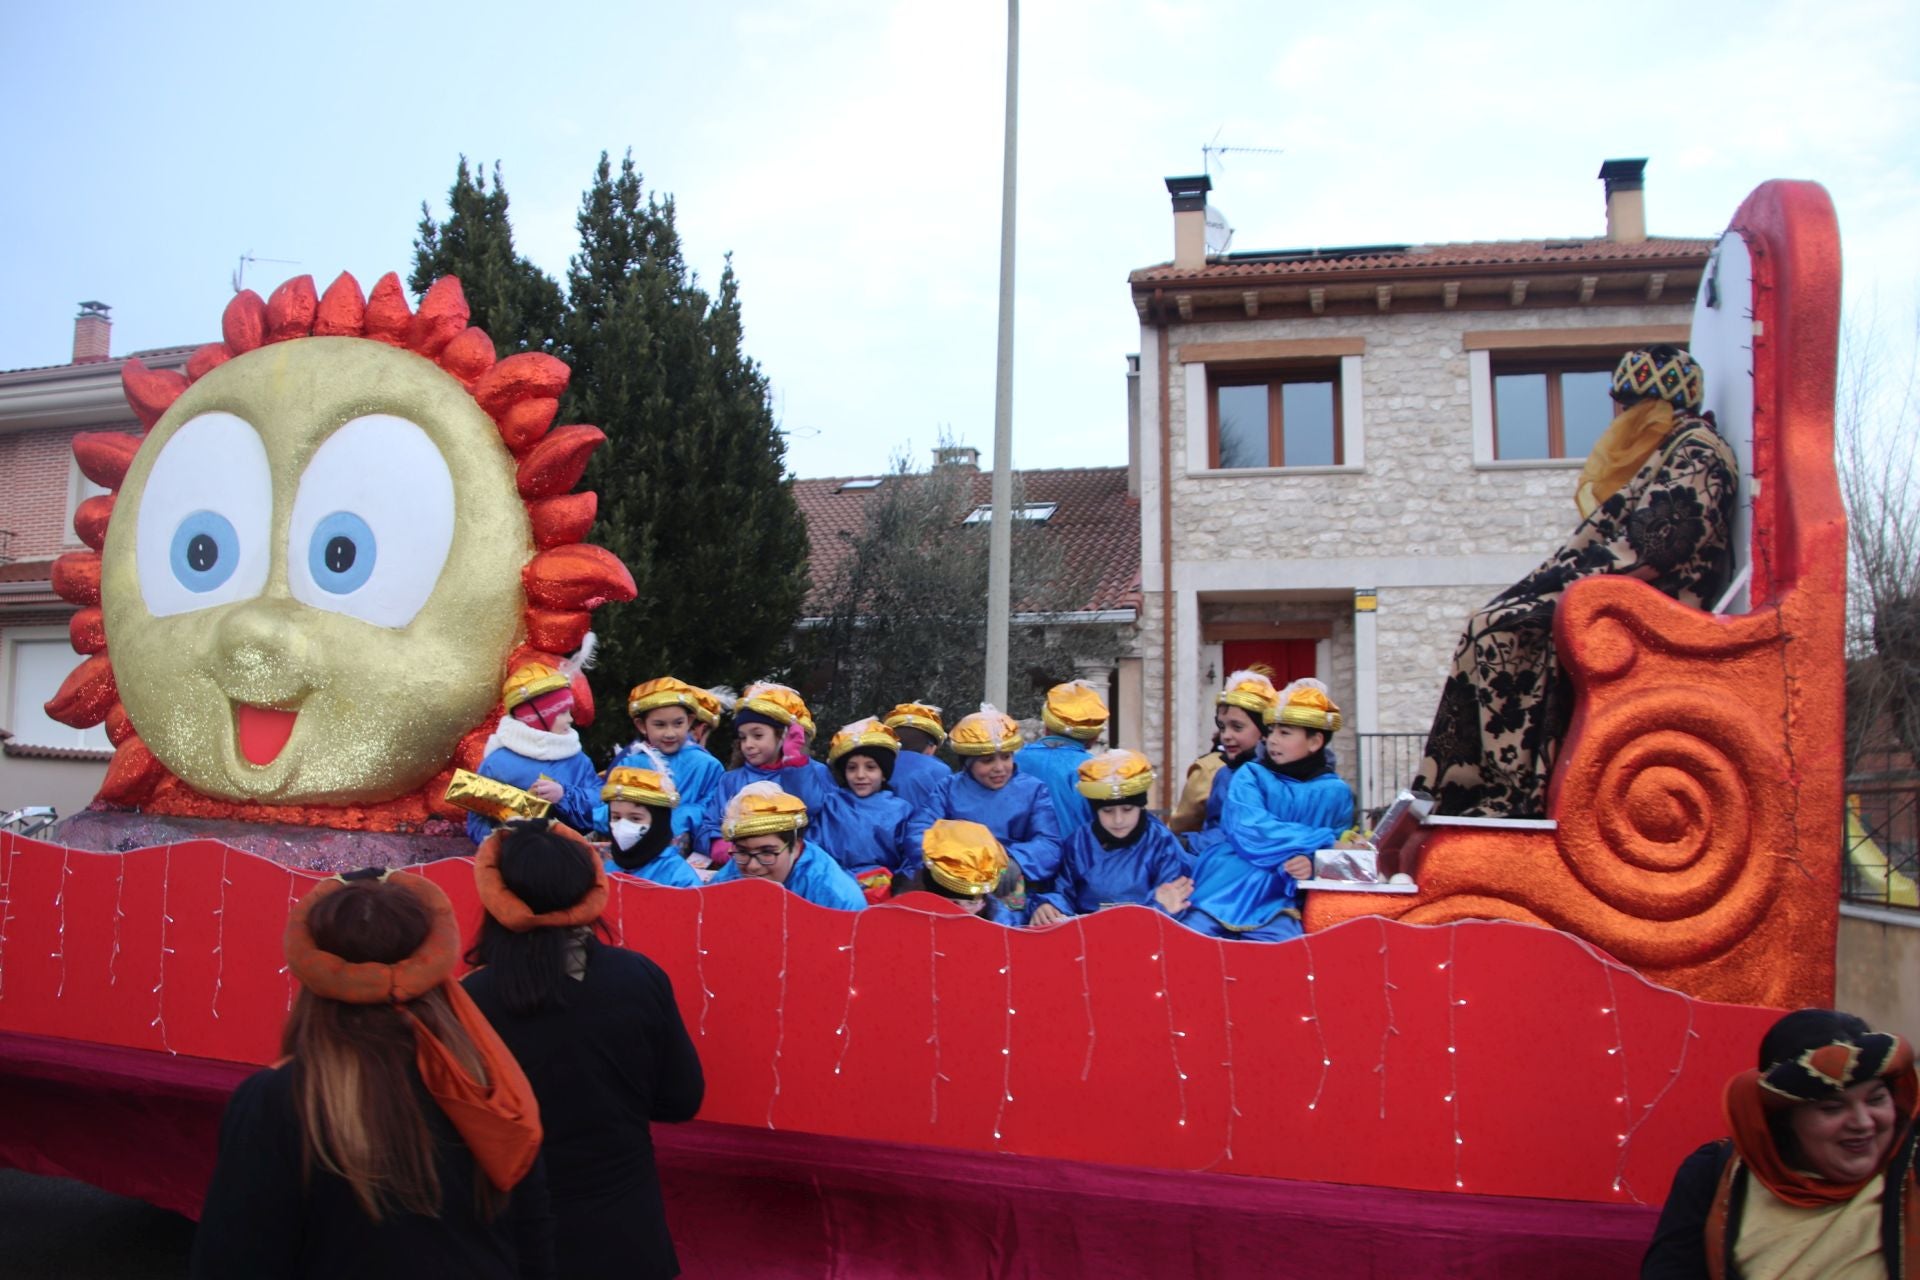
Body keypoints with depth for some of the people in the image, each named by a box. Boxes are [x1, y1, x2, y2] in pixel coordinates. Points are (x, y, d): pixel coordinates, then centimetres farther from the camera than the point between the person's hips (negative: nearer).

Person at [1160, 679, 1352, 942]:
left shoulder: (1337, 793, 9)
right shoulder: (1249, 775, 5)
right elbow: (1249, 833, -12)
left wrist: (1313, 863, -20)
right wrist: (1322, 840, -11)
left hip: (1275, 903, 1)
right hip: (1219, 893, -1)